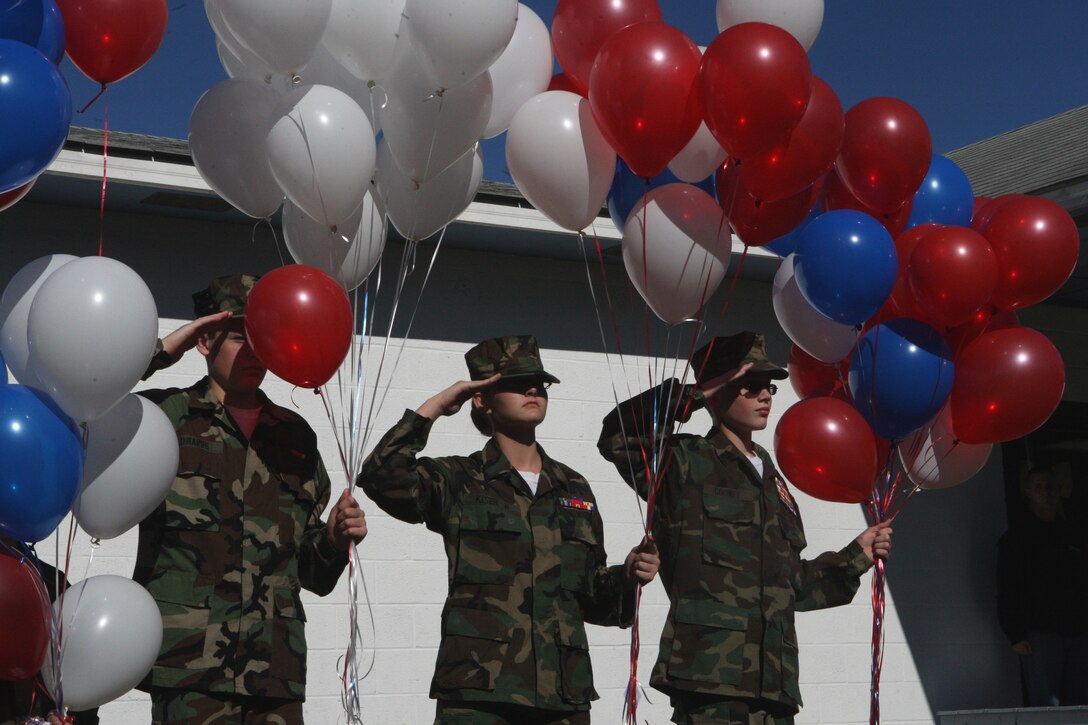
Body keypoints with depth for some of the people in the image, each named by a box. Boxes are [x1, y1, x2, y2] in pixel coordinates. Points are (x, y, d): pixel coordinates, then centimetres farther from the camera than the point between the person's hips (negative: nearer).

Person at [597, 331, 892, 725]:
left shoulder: (771, 482, 24)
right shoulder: (687, 463, 2)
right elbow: (618, 436, -17)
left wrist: (855, 557, 22)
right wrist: (695, 394, -12)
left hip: (773, 685, 8)